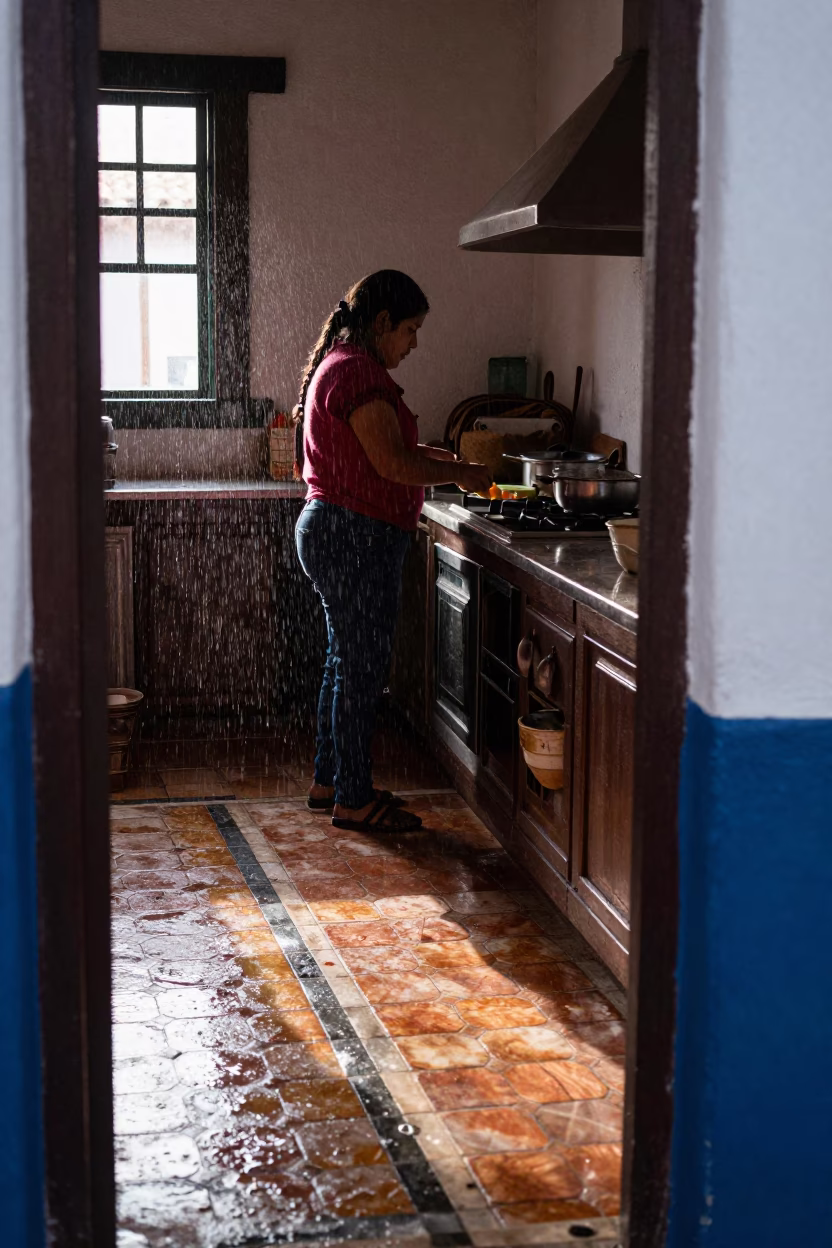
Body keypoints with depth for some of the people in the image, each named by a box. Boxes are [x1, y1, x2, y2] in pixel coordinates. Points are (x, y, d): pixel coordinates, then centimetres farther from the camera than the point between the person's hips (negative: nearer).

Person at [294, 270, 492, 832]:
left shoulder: (339, 365, 17)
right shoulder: (358, 371, -17)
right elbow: (392, 464, -21)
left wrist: (428, 455, 14)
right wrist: (459, 473, -9)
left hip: (332, 530, 11)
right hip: (355, 538, -11)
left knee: (346, 662, 17)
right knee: (362, 668, -3)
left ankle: (331, 781, 26)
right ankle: (354, 800, 4)